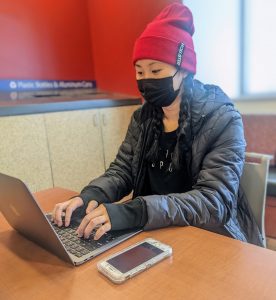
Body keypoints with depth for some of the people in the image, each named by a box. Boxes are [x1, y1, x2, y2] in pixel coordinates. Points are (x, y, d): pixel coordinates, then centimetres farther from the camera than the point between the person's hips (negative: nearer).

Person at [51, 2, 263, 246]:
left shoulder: (223, 120, -15)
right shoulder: (142, 118, 1)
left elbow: (215, 201, -24)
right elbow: (122, 170, -1)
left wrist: (135, 213, -36)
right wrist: (90, 196, -22)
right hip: (155, 233, 4)